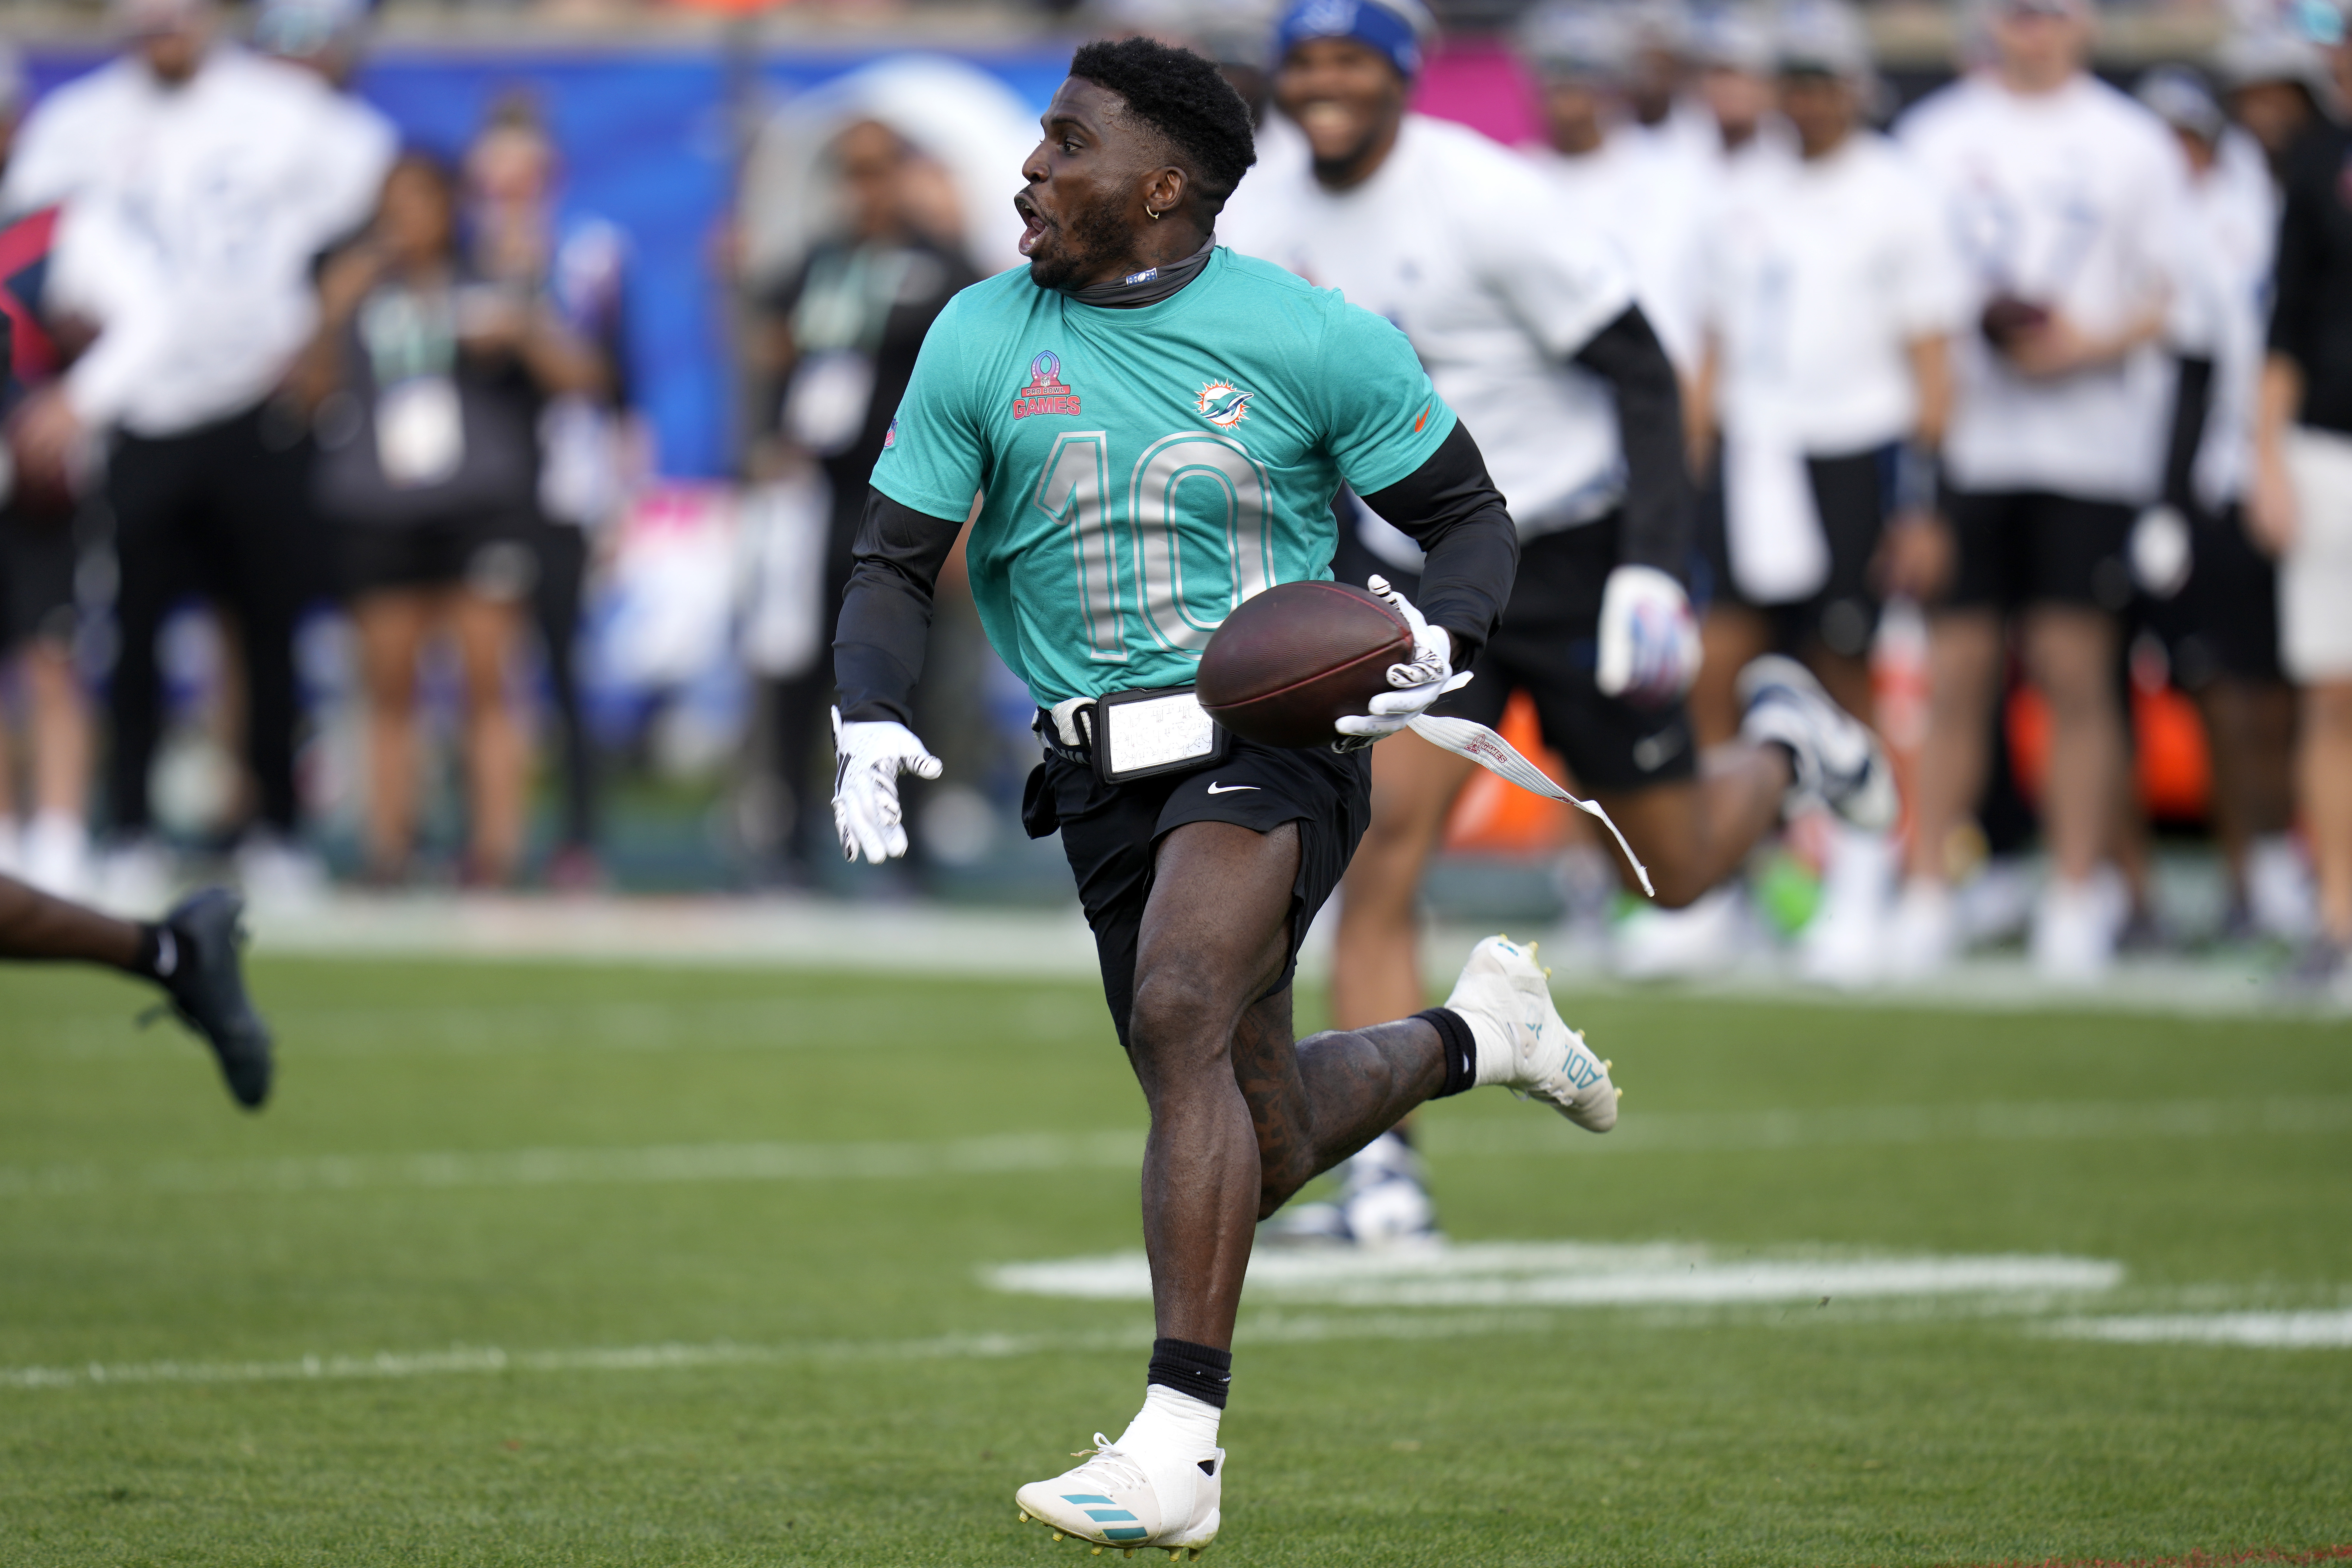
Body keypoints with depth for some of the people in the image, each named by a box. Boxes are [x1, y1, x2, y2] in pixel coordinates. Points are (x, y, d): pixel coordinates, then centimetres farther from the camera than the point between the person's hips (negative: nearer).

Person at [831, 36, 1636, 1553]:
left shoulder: (1313, 340, -5)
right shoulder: (983, 340, 3)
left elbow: (1474, 518, 4)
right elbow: (897, 562, 5)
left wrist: (1435, 639, -17)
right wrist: (873, 722, -14)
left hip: (1273, 735, -5)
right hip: (1105, 779, 5)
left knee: (1180, 1011, -30)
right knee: (1261, 1146, 10)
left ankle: (1181, 1444, -30)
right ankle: (1474, 1031, 43)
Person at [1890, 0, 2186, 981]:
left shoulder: (2130, 145, 4)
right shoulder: (1935, 137, 11)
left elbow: (2166, 300, 3)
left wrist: (2091, 346, -13)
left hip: (2090, 446, -2)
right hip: (1968, 438, 2)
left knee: (2076, 672, -2)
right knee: (1957, 673, 1)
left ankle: (2078, 899, 5)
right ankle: (1928, 892, 6)